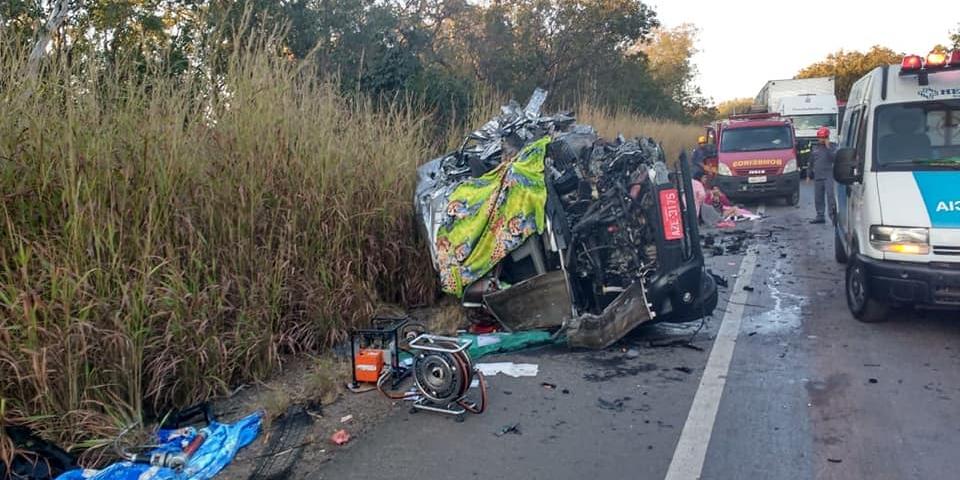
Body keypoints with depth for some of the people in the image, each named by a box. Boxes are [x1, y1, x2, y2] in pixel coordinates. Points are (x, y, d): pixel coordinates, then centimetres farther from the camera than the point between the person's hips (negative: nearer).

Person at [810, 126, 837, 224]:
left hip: (828, 176, -5)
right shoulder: (815, 148, 15)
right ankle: (820, 216, 14)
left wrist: (828, 147, -17)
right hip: (817, 177, 5)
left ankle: (833, 214, -11)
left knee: (830, 195, -14)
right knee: (818, 198, 7)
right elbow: (811, 162, 21)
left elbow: (834, 158, -16)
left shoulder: (832, 147, 2)